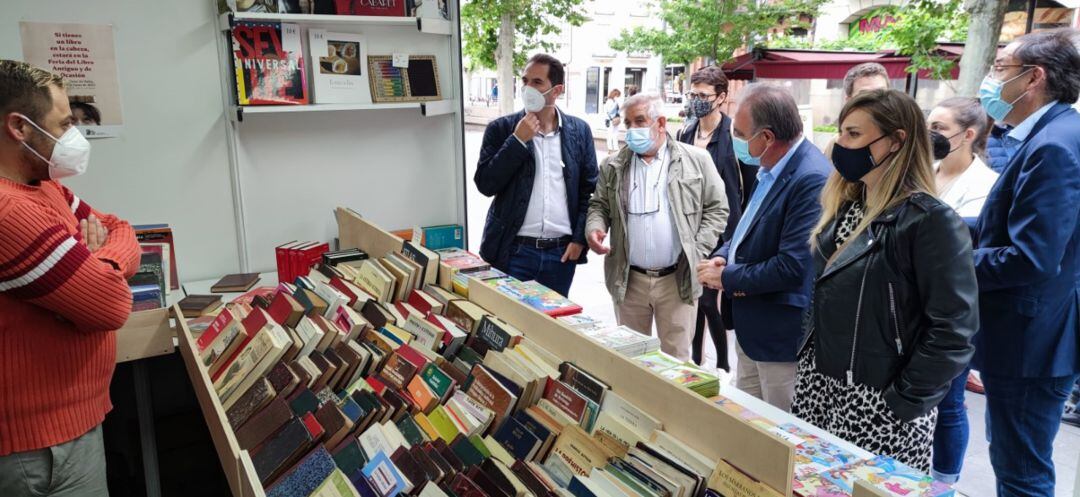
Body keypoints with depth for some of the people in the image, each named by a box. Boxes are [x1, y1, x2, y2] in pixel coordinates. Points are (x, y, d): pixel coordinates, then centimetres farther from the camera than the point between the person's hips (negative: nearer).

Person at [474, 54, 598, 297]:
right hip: (513, 250, -1)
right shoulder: (501, 129, -1)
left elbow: (589, 189, 7)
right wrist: (518, 140, -14)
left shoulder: (579, 131, 4)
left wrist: (580, 238, -1)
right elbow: (485, 184, -7)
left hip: (562, 251, 2)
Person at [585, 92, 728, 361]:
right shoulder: (613, 165, 6)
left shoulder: (696, 160, 0)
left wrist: (698, 251, -8)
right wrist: (594, 228, -9)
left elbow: (717, 208, 2)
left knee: (676, 358, 7)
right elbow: (599, 205, 13)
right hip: (628, 279, 3)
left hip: (677, 279, -2)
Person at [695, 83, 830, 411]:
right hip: (750, 329, 9)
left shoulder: (811, 179, -25)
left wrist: (726, 277, -15)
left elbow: (793, 267, -29)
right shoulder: (770, 169, 5)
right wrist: (722, 256, -4)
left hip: (783, 336, -9)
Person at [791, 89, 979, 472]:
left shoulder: (932, 221, -15)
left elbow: (952, 331, -18)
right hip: (818, 382, 7)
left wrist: (904, 402, -17)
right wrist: (808, 362, 11)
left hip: (878, 401, -7)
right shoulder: (843, 207, 8)